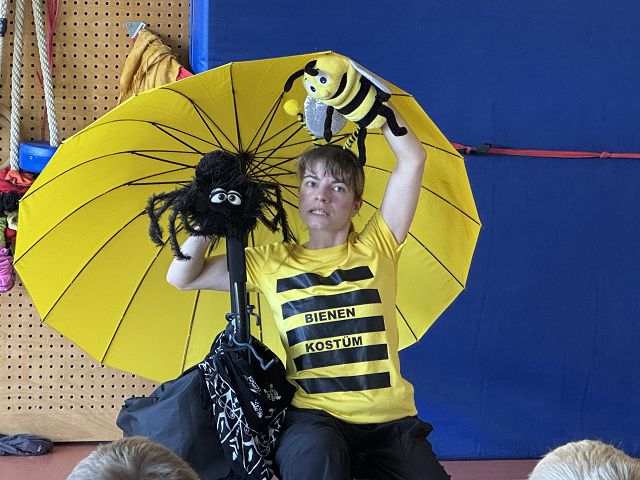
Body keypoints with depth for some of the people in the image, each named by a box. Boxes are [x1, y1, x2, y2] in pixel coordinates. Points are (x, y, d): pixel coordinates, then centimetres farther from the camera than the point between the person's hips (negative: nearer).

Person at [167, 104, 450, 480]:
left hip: (391, 421, 2)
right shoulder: (272, 263, 11)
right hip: (312, 417, -1)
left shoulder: (374, 249, 7)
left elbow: (413, 160, 0)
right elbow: (181, 277, 13)